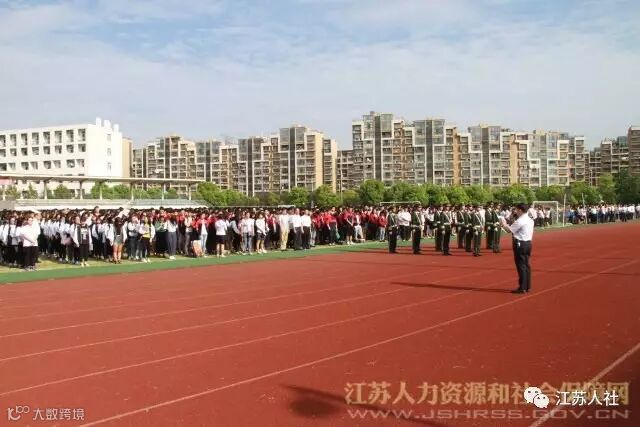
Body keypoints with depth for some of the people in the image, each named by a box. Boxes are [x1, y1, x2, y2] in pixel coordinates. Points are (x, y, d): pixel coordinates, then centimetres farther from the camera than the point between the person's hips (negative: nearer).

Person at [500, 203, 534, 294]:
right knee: (526, 265, 15)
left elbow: (509, 230, -17)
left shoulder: (520, 221, -17)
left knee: (521, 266, -5)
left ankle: (522, 288, -3)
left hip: (520, 244, -9)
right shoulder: (530, 220, 12)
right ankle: (527, 286, 21)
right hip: (528, 243, 9)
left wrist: (504, 224, 2)